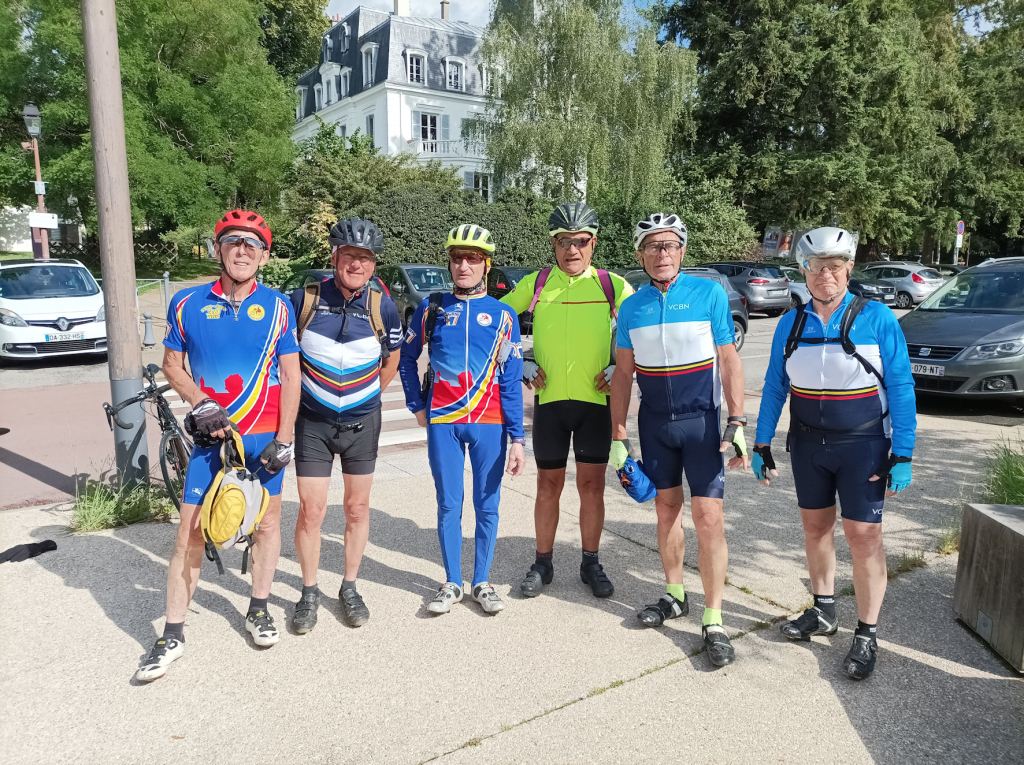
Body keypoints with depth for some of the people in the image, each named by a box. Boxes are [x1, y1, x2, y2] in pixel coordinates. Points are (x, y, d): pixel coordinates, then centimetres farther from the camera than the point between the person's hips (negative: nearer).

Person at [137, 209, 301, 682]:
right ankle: (172, 635, 12)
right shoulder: (187, 304, 0)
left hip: (265, 436, 0)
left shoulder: (277, 307, -3)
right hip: (211, 436, 0)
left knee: (267, 520, 9)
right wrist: (200, 403, -10)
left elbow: (291, 376, -3)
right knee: (189, 531, 0)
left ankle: (258, 611, 29)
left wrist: (283, 439, -9)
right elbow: (171, 365, 8)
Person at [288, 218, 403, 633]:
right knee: (311, 510, 1)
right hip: (313, 422, -1)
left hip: (362, 422, 1)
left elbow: (391, 361, 8)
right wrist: (302, 396, 6)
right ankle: (309, 592, 21)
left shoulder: (382, 306, -9)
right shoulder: (303, 299, -11)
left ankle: (350, 588, 27)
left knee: (357, 508, 9)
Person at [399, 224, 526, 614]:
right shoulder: (431, 307, 3)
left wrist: (516, 438, -5)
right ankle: (452, 583, 23)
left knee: (488, 506, 8)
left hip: (490, 425, 0)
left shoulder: (503, 315, 1)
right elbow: (406, 358, 15)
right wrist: (416, 405, 10)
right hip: (442, 423, 0)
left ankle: (482, 581, 24)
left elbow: (511, 382, -1)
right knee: (449, 505, 7)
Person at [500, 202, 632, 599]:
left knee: (591, 484, 7)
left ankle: (591, 563, 23)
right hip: (549, 400, 1)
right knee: (548, 484, 10)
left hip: (595, 401, 0)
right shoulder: (535, 283, 1)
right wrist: (523, 365, 1)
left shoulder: (612, 285, -1)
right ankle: (543, 563, 24)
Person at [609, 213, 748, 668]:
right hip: (654, 422, 4)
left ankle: (713, 621, 5)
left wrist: (737, 424, -10)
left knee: (709, 518, -6)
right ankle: (675, 596, 30)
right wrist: (618, 437, 5)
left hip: (701, 419, -3)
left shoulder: (709, 294, -6)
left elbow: (728, 361, -4)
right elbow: (623, 373, 6)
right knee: (666, 509, 14)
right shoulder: (632, 307, 3)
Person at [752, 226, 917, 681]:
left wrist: (902, 455, -12)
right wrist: (761, 445, 4)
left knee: (863, 535, -2)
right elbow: (774, 388, 6)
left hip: (863, 446, -4)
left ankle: (866, 635, 13)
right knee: (815, 527, 14)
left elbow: (901, 389, -8)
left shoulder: (877, 318, -9)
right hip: (807, 444, 4)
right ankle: (823, 611, 33)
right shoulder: (790, 324, 1)